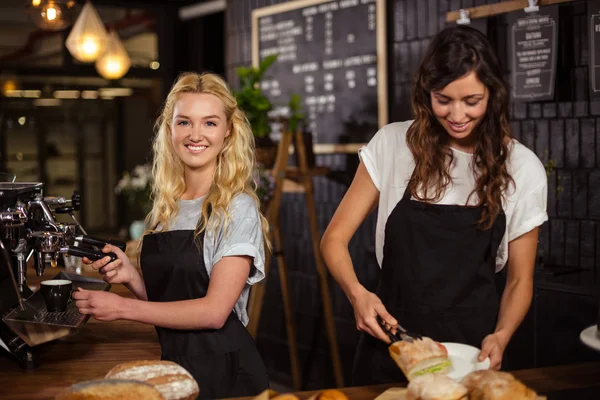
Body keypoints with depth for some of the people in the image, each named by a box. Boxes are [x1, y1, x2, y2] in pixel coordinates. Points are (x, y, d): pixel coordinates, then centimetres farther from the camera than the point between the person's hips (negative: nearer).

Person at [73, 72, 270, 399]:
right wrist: (131, 277, -6)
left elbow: (214, 311, -18)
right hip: (173, 362, 5)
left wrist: (123, 307, -16)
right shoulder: (166, 207, 7)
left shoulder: (237, 208, -11)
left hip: (222, 369, -5)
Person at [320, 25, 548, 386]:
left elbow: (520, 279, 3)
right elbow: (335, 238, -1)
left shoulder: (522, 168, -4)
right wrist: (356, 293, -20)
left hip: (473, 347, 0)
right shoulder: (392, 144, -5)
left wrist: (500, 337, -15)